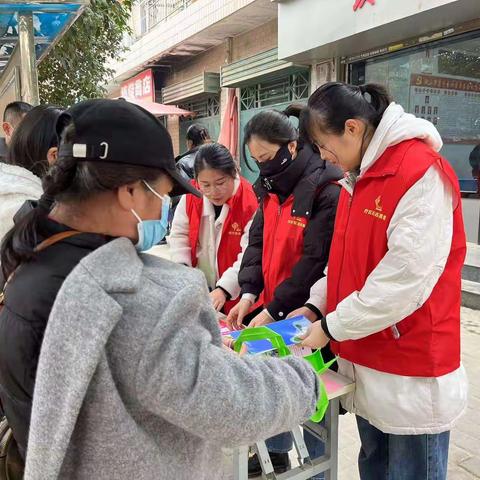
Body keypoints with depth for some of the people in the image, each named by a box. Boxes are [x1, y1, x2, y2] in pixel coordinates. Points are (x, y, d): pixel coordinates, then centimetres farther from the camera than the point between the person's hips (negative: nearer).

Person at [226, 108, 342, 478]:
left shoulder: (327, 190, -17)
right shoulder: (272, 186, 8)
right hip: (272, 308, 7)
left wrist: (275, 309, -20)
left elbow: (316, 260, -21)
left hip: (307, 313, -7)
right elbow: (258, 241, 6)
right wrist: (250, 293, -7)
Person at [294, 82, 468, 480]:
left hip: (411, 373, -8)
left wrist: (332, 327, -16)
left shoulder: (422, 172, -19)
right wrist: (316, 304, 3)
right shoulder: (360, 175, 9)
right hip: (366, 359, 8)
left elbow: (406, 278, -25)